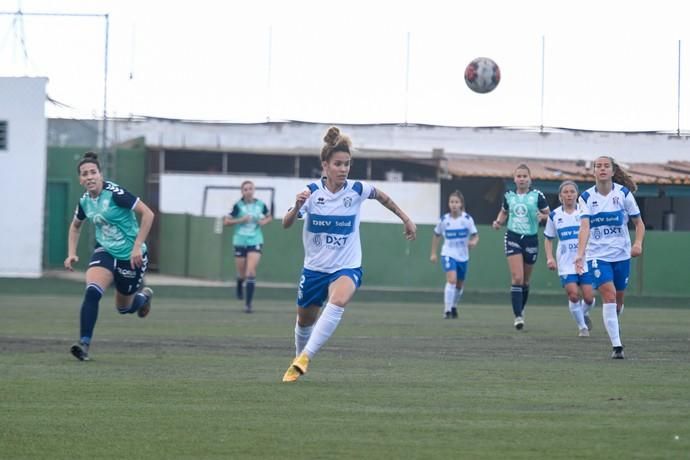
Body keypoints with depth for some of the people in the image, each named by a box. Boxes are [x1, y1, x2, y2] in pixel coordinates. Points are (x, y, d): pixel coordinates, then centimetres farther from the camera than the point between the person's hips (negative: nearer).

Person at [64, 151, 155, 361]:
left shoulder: (114, 193, -22)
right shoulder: (85, 201, -2)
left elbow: (147, 214, -21)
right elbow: (75, 226, 20)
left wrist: (137, 246, -23)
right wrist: (72, 254, 8)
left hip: (130, 256, -4)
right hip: (105, 252, 4)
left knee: (124, 308, 13)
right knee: (92, 292, -25)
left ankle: (144, 295, 49)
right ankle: (84, 344, -23)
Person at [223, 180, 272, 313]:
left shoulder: (260, 205, -1)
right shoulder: (238, 206, -8)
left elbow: (269, 217, 17)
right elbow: (226, 221, -6)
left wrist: (264, 221, -5)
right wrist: (240, 220, -19)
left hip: (255, 242, 0)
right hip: (240, 241, 0)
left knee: (251, 272, -15)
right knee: (242, 274, 10)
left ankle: (248, 303, -14)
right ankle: (239, 287, 48)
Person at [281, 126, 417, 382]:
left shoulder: (357, 190, -11)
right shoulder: (312, 192, -13)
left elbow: (381, 196, 12)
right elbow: (286, 225, -21)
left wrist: (405, 219, 16)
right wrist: (297, 207, -41)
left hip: (347, 267, -1)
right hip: (314, 268, 1)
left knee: (338, 301, -34)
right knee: (305, 321, 16)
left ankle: (305, 358, -30)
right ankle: (298, 362, 45)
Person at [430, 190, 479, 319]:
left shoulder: (467, 219, -8)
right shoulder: (444, 220, -6)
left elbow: (475, 236, -1)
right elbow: (436, 235, 10)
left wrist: (473, 242, -25)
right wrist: (433, 253, 10)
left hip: (463, 256, 2)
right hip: (448, 254, -2)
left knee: (460, 284, 16)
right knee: (452, 279, -23)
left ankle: (454, 307, 40)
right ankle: (447, 310, -22)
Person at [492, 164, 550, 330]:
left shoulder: (537, 195, -4)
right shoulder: (509, 196, 4)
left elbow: (549, 215, 1)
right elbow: (504, 212, 21)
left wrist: (542, 216, -21)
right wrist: (498, 222, 1)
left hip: (531, 239, 0)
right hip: (513, 238, 0)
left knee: (525, 280, 12)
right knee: (517, 278, -15)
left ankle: (521, 310, 35)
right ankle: (518, 316, -16)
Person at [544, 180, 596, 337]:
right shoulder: (554, 216, 4)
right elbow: (548, 239, 13)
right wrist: (550, 258, -1)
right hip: (566, 263, 0)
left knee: (588, 297, -6)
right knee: (573, 294, -15)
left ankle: (585, 314, 30)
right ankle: (582, 327, 5)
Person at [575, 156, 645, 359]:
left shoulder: (624, 193, -2)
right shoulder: (587, 197, -3)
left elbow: (638, 222, 5)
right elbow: (584, 227, -14)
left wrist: (638, 243, -14)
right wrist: (580, 253, -28)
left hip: (621, 254, 2)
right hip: (597, 255, -2)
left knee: (618, 298, 10)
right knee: (609, 294, -18)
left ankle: (613, 324, 45)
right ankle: (617, 346, -18)